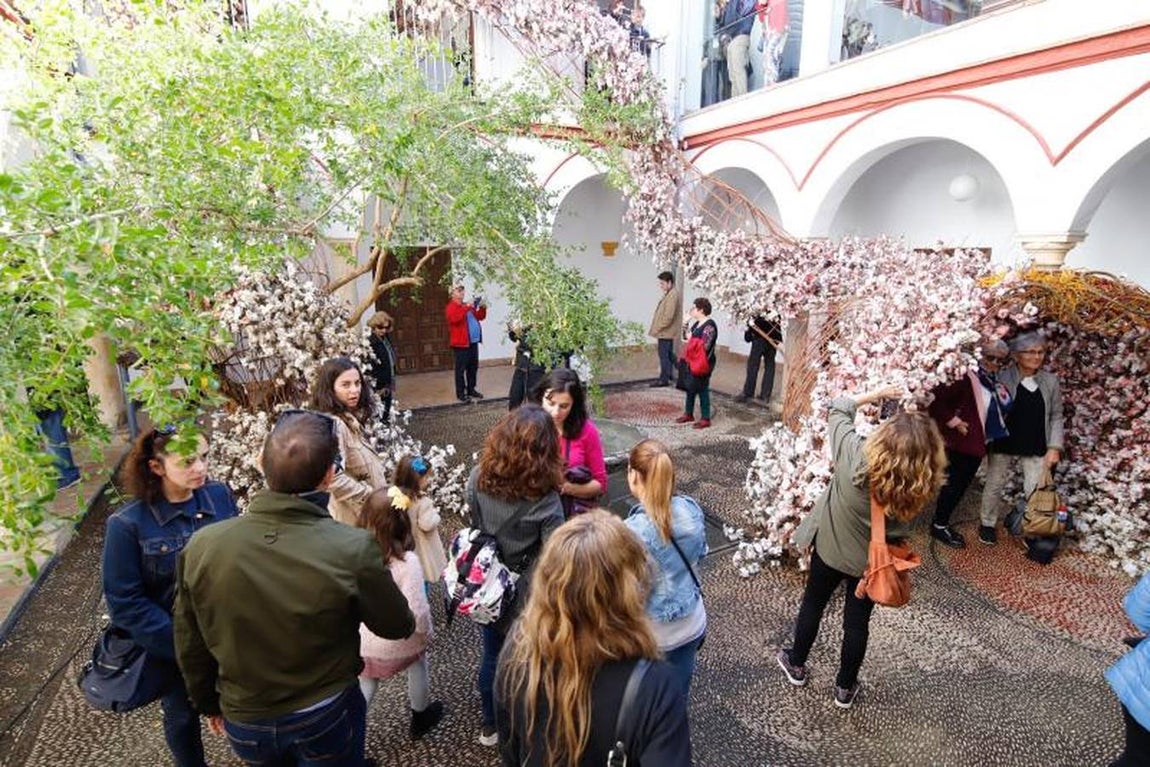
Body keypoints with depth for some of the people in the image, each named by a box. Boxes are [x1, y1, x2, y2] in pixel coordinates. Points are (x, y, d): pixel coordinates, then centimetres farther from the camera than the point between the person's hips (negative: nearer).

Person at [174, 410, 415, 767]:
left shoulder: (201, 547, -20)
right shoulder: (353, 549, -30)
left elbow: (190, 648, -4)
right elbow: (397, 627, -12)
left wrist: (209, 704, 14)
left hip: (244, 723, 3)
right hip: (327, 717, -3)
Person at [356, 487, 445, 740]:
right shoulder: (407, 562, -30)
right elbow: (416, 611, -27)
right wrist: (426, 634, -6)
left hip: (361, 641, 2)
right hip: (399, 640, -2)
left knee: (363, 686, 26)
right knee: (418, 663, 28)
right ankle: (420, 719, 48)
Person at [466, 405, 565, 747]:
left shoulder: (478, 478, -16)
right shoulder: (544, 499, -28)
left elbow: (473, 528, 0)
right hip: (527, 593, -4)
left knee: (492, 654, 26)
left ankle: (490, 724, 49)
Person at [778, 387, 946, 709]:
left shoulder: (854, 455, -32)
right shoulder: (918, 487, -25)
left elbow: (838, 408, -16)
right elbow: (899, 530, -11)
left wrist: (876, 394, -8)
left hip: (829, 548, -1)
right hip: (870, 561, 1)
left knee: (812, 605, 23)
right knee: (857, 622, 20)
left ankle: (796, 664, 43)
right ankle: (845, 688, 39)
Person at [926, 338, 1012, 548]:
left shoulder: (997, 383, 9)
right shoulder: (967, 377, -18)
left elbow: (1003, 410, 22)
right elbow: (938, 399, -24)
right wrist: (953, 421, -19)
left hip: (978, 443, 8)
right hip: (961, 442, -8)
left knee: (962, 485, 14)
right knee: (953, 484, 1)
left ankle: (943, 523, 27)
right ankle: (939, 526, 15)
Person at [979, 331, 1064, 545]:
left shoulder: (1050, 381, 1)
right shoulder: (1002, 378, -12)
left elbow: (1056, 416, 6)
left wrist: (1054, 447, -1)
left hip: (1035, 448, 3)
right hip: (1003, 444, -2)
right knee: (995, 485, 11)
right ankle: (987, 524, 30)